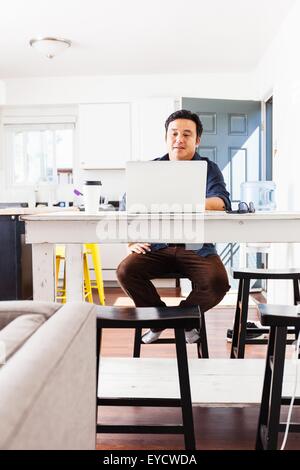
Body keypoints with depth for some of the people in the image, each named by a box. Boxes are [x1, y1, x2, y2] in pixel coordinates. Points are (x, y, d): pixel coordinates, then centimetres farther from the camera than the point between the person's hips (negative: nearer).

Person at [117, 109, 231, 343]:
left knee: (217, 282, -28)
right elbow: (127, 205, 7)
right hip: (156, 246, 2)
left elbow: (221, 202, -15)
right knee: (126, 270, -24)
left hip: (197, 247, -1)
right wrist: (131, 241, -10)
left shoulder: (209, 169, 4)